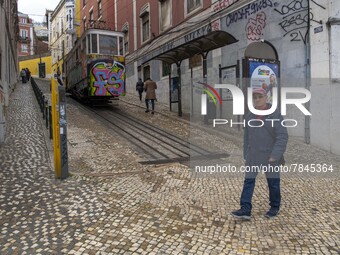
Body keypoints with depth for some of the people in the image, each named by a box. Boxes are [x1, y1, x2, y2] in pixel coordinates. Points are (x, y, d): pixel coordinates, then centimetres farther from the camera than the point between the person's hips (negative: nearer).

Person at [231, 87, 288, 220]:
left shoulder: (275, 115, -11)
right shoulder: (249, 116, 5)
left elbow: (282, 137, -16)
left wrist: (275, 156, -22)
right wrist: (246, 155, 12)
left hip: (270, 155, -4)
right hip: (253, 155, 4)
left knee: (273, 182, 9)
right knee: (248, 181, -4)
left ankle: (275, 207, 29)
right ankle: (245, 210, -3)